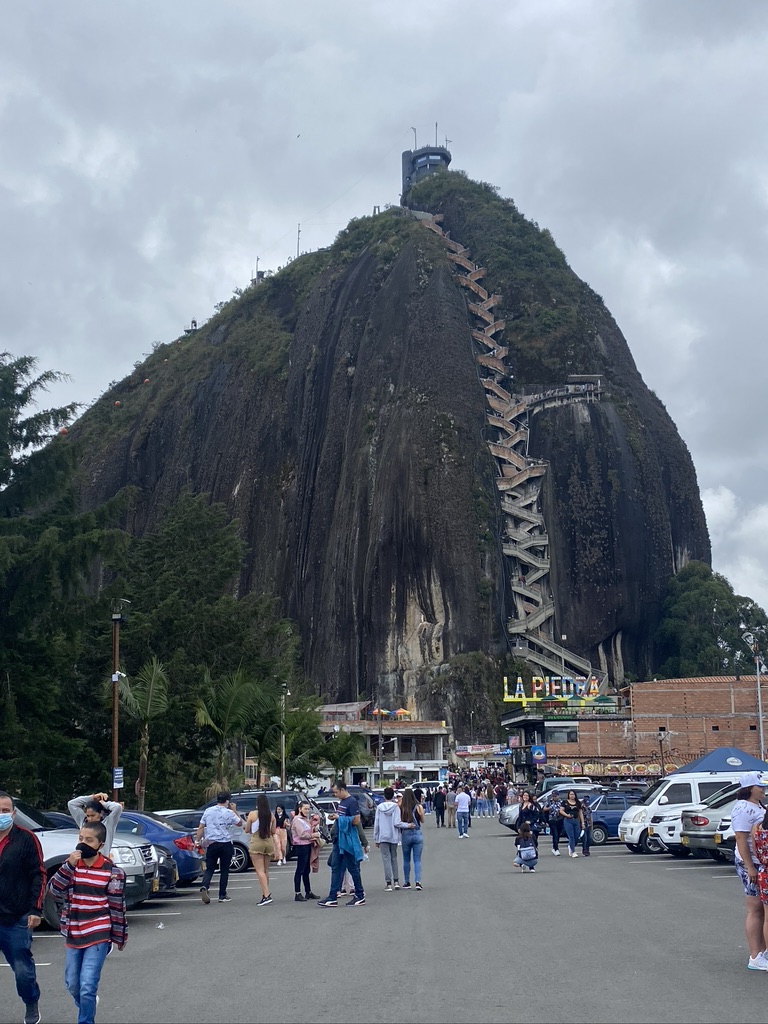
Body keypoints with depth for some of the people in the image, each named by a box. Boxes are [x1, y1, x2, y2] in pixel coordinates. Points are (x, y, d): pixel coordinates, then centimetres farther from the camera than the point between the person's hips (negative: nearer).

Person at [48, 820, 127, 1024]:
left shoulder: (112, 871, -10)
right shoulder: (71, 864, 2)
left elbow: (117, 906, -5)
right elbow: (55, 891, -10)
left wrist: (119, 936, -1)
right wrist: (69, 866, -22)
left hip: (98, 936, -5)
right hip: (73, 935, 5)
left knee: (87, 986, -11)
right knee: (72, 984, 18)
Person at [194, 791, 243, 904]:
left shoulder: (208, 811, 2)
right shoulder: (229, 813, -7)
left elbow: (200, 828, 2)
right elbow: (240, 823, 8)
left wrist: (197, 841, 6)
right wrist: (234, 811, 15)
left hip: (212, 844, 2)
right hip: (226, 844, -2)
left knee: (209, 868, 7)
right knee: (224, 870, 8)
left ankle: (204, 887, -19)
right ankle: (222, 895, 9)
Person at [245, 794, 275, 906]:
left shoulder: (252, 814, -8)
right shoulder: (271, 815, 1)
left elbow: (247, 830, 1)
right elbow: (273, 831, 8)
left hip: (256, 843, -4)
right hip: (269, 842, 4)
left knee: (260, 870, -5)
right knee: (266, 870, 14)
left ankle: (267, 895, -17)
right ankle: (264, 894, 16)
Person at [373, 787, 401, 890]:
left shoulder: (379, 807, -2)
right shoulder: (396, 807, -6)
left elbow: (376, 824, 1)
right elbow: (396, 823, -13)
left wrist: (376, 839, 8)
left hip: (383, 837, 0)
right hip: (393, 836, 1)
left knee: (386, 859, 2)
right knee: (394, 858, 16)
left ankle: (388, 883, -1)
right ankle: (396, 881, 16)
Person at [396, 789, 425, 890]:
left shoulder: (401, 808, -8)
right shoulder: (418, 807, -5)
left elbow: (398, 823, -10)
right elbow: (422, 821, 7)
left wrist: (407, 825, 5)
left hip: (405, 835, 0)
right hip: (417, 834, 0)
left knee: (406, 860, 14)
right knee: (417, 860, 5)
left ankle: (407, 882, 19)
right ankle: (417, 881, -6)